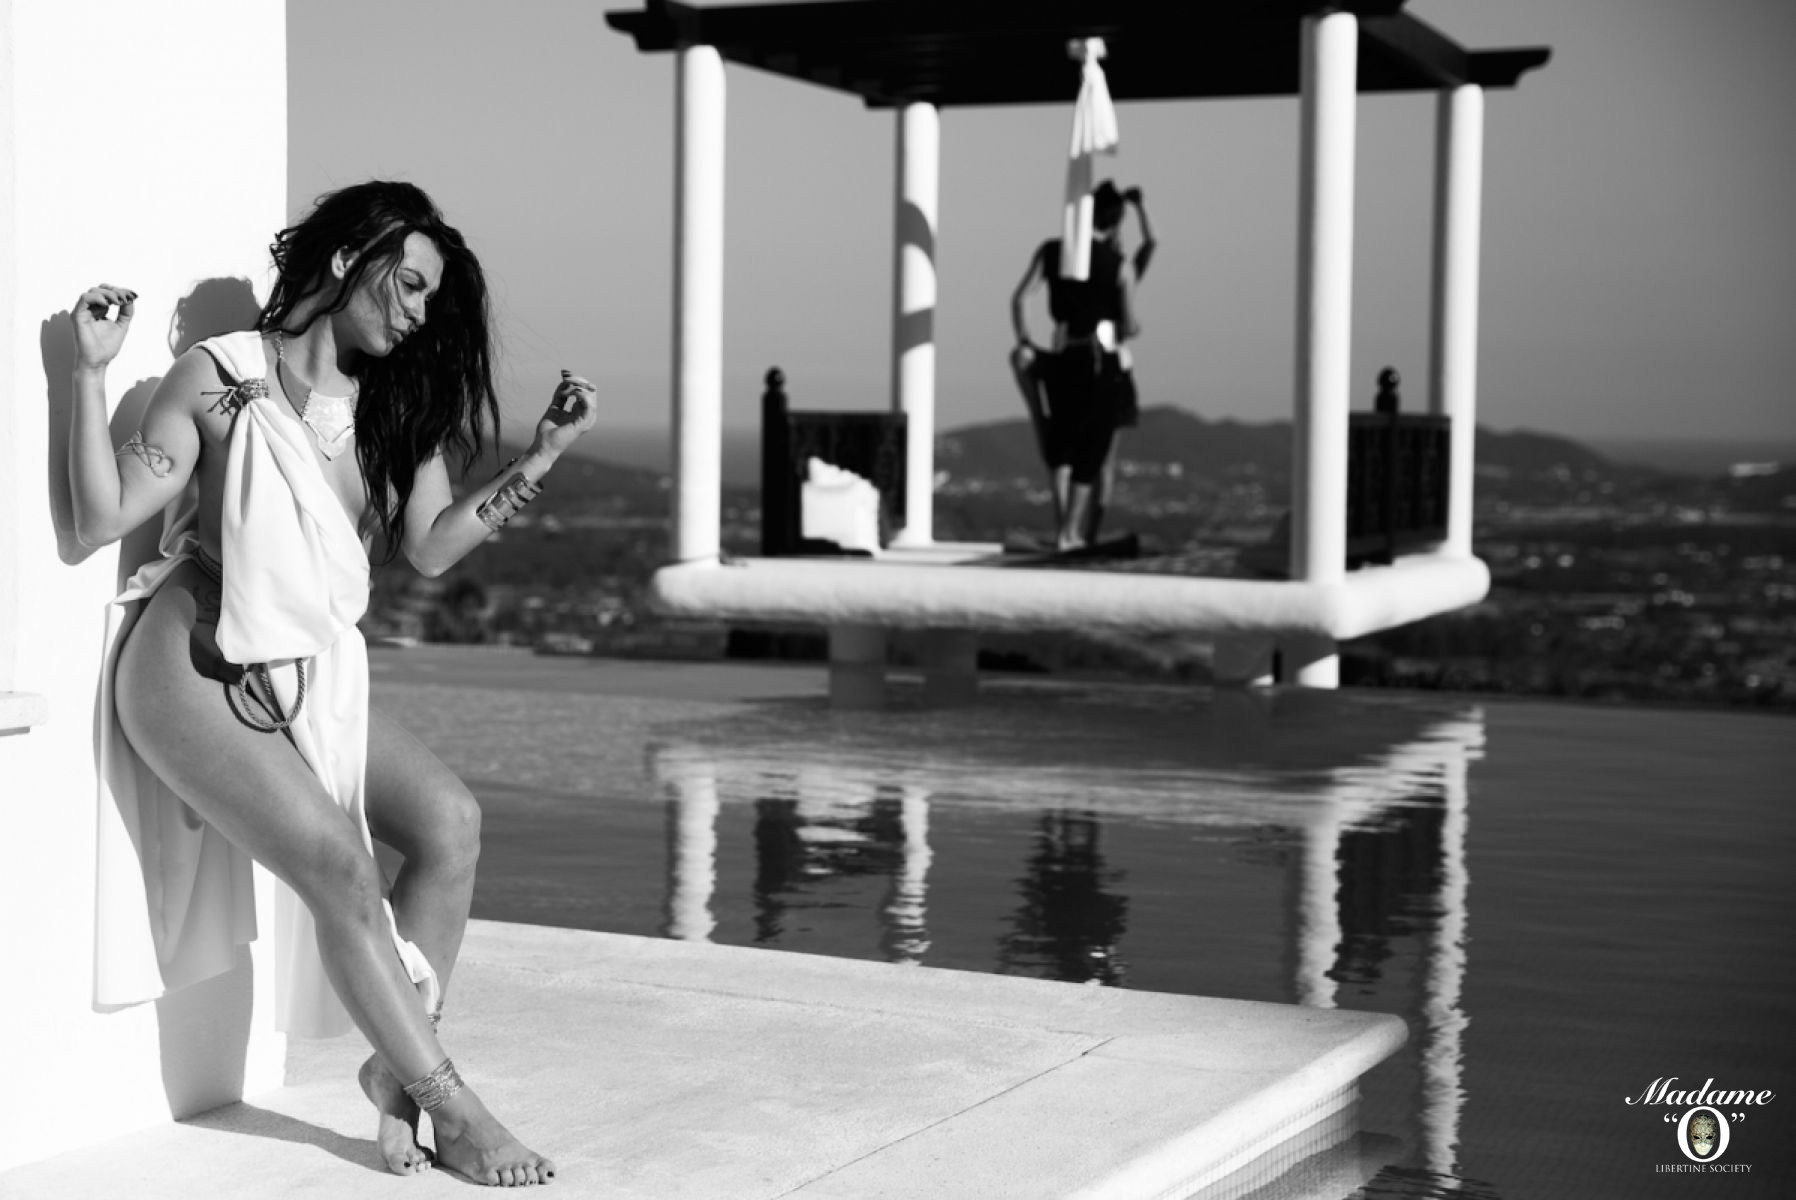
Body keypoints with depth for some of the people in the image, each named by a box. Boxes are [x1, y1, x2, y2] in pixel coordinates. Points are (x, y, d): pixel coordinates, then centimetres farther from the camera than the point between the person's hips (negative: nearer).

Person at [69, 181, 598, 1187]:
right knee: (338, 863, -22)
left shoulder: (394, 408, 11)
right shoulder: (220, 378, -4)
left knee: (449, 819, -17)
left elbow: (430, 548, 4)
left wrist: (543, 458, -2)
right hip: (194, 670, -6)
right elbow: (101, 519, -9)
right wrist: (93, 372, -19)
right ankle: (445, 1100, -14)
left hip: (312, 677, 6)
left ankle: (400, 1063, -10)